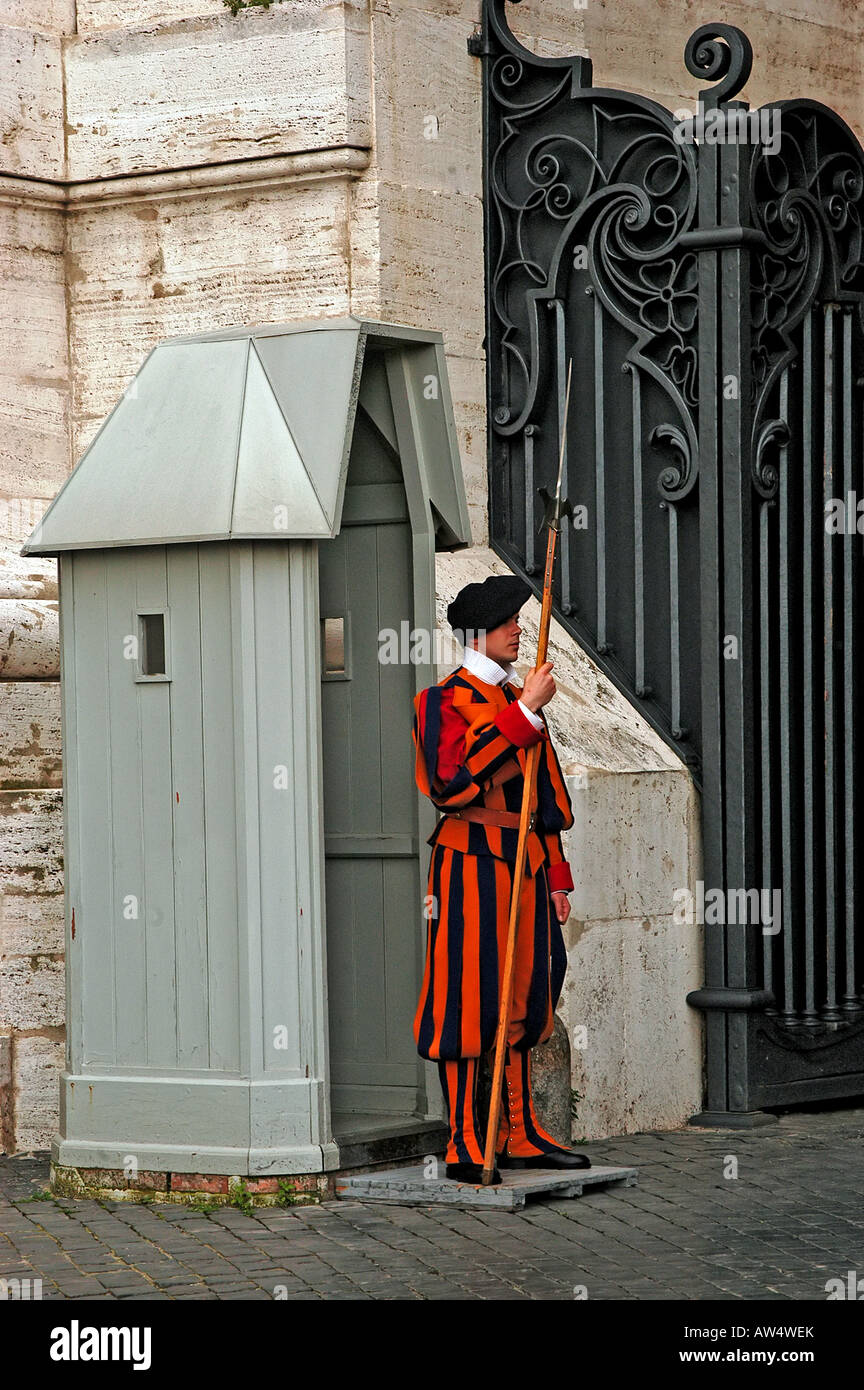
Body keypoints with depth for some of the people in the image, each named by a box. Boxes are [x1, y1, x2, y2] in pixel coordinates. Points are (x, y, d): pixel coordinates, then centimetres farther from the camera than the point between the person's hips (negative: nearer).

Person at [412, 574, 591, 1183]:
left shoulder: (518, 699, 18)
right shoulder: (445, 700, -6)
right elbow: (456, 778, -23)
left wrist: (556, 875, 18)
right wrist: (525, 714, -22)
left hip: (525, 863, 8)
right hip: (472, 863, -8)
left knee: (525, 996, 10)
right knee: (467, 1001, -7)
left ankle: (521, 1135, 16)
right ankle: (465, 1145, -6)